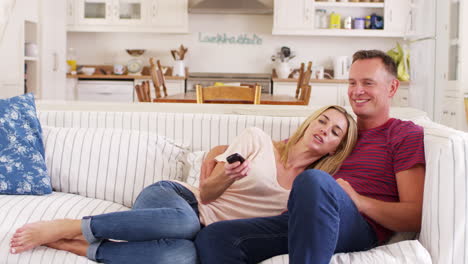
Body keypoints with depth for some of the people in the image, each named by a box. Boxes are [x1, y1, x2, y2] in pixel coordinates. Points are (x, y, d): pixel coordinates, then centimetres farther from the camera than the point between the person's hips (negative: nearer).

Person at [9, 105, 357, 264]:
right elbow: (206, 193, 0)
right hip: (170, 199, -1)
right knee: (184, 221, -41)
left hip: (204, 234, 1)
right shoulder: (257, 139, 3)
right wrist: (223, 177, -23)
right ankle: (66, 227, -26)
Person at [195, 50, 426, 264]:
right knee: (212, 237, -21)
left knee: (314, 179, -40)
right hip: (297, 221, 6)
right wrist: (218, 152, 18)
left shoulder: (407, 134, 14)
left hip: (359, 225, -6)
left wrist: (358, 201, -14)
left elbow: (415, 217, 3)